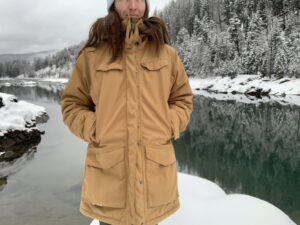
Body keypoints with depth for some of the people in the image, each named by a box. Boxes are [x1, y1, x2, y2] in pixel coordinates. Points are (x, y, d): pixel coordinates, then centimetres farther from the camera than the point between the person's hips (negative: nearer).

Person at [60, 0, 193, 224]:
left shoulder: (166, 53, 4)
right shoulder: (92, 54, 0)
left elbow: (183, 99, 13)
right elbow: (72, 103, 8)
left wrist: (169, 126, -3)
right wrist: (93, 130, -7)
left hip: (155, 166, 1)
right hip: (107, 167, -1)